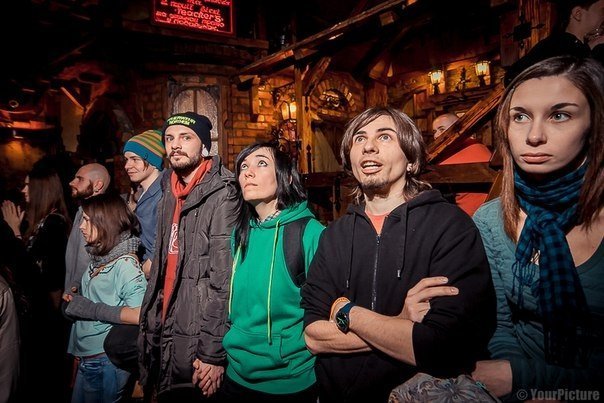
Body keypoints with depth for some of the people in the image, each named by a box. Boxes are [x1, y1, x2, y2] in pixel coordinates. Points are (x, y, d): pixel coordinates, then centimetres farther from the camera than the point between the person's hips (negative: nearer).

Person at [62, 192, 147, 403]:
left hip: (105, 361, -8)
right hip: (85, 358, 8)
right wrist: (76, 298, 2)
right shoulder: (99, 257, 7)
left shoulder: (125, 263, -18)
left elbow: (140, 315, -27)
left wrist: (91, 309, -21)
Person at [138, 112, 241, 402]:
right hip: (164, 333, 7)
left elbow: (224, 278, -20)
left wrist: (213, 352, -20)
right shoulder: (170, 193, 10)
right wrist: (151, 326, 12)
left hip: (195, 342, -7)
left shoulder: (221, 194, -15)